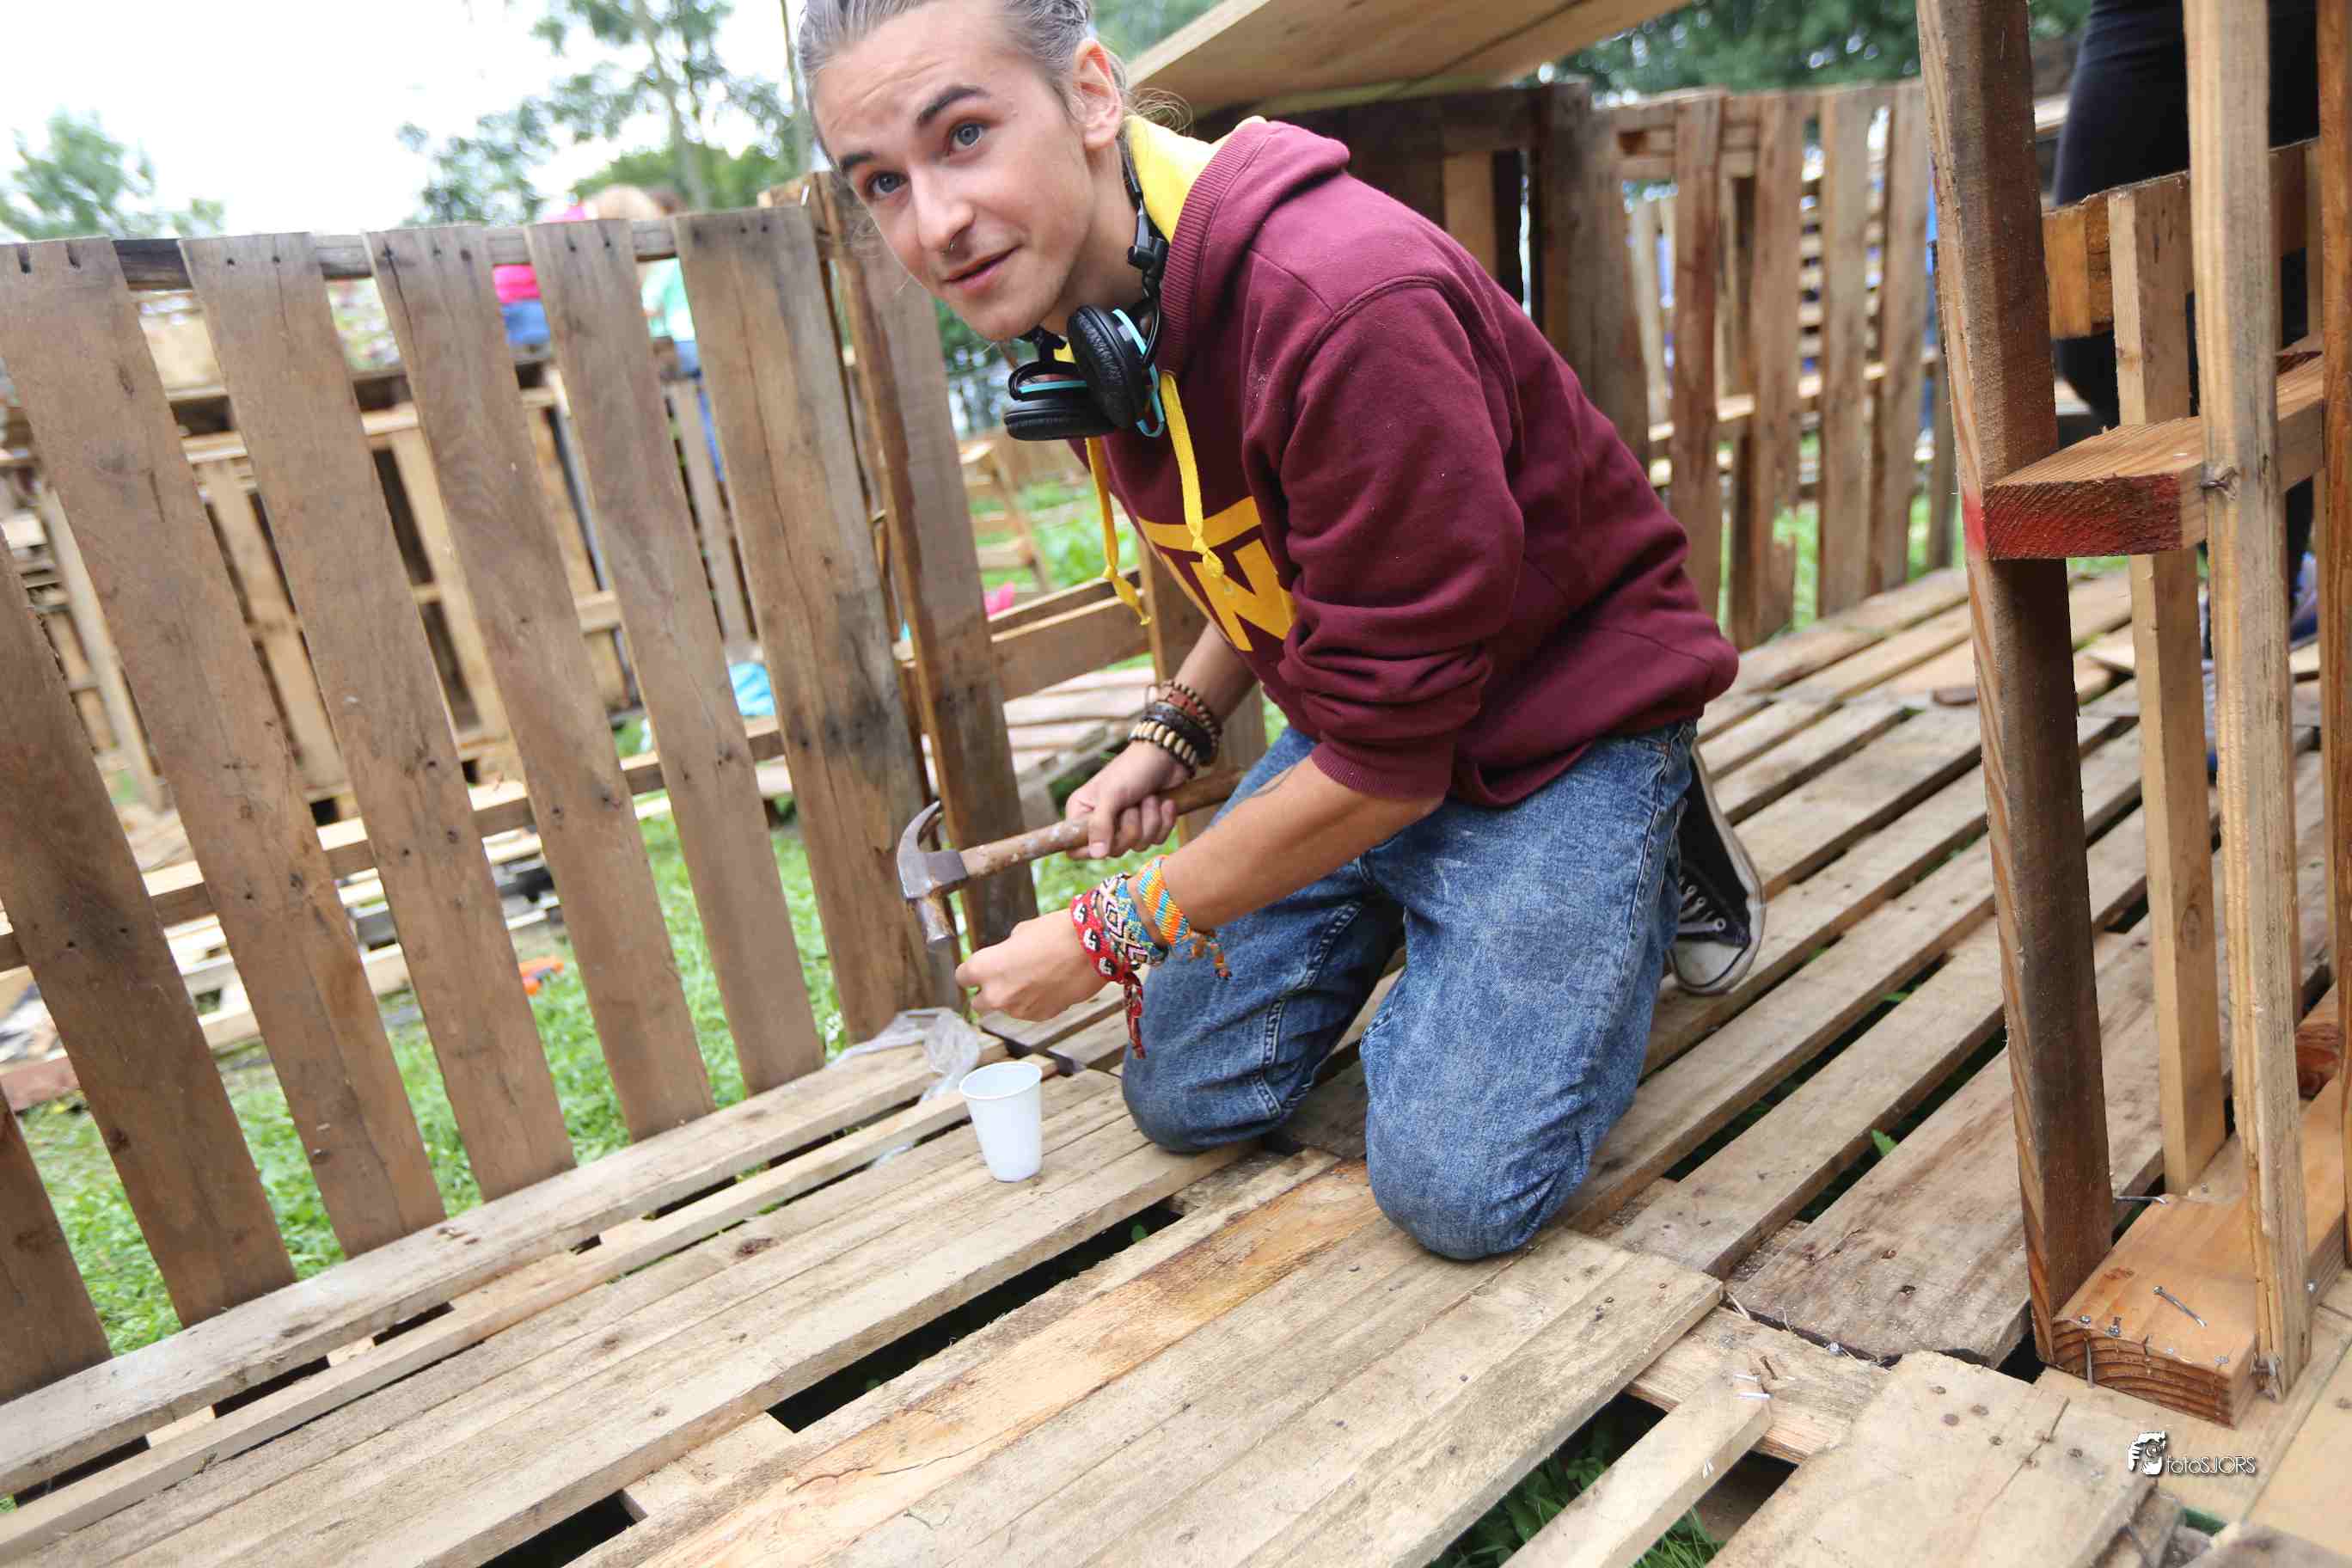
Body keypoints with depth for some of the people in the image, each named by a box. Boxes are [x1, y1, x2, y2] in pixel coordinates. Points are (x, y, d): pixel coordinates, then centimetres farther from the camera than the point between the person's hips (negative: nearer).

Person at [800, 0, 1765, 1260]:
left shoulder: (1345, 304, -32)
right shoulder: (1082, 309, -3)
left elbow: (1388, 758, -26)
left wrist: (1111, 935, -16)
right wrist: (1176, 730, 1)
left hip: (1557, 718, -7)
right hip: (1349, 725, 7)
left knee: (1455, 1186, -16)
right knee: (1183, 1092, 4)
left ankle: (1658, 857, 8)